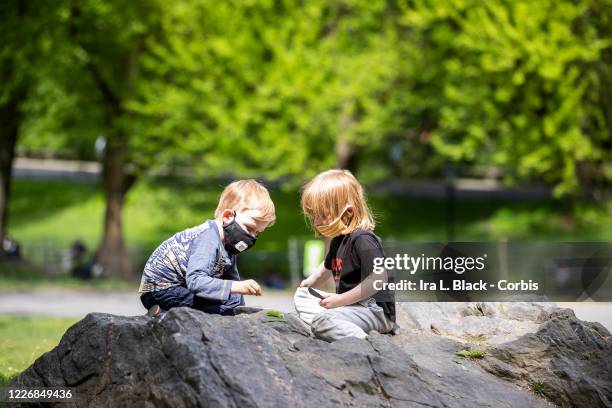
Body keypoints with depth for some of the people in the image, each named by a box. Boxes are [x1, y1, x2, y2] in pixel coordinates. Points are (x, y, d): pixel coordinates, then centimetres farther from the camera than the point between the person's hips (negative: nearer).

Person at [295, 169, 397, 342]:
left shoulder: (363, 240, -18)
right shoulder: (338, 240, 13)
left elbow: (378, 279, -29)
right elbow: (328, 266, 37)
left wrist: (340, 300, -25)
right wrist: (310, 282, 23)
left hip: (376, 312, -11)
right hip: (351, 305, 11)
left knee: (322, 323, -32)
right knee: (301, 297, 19)